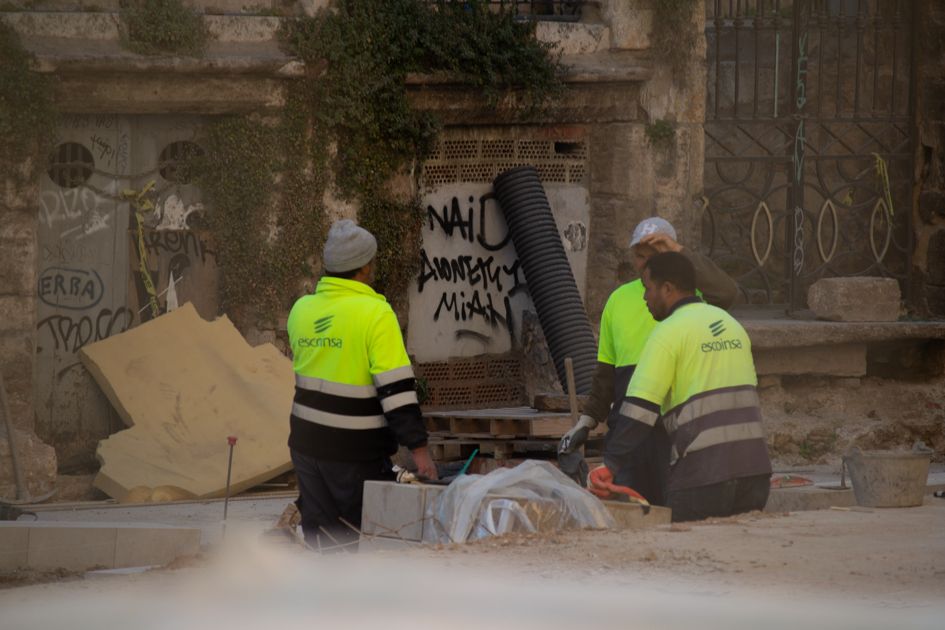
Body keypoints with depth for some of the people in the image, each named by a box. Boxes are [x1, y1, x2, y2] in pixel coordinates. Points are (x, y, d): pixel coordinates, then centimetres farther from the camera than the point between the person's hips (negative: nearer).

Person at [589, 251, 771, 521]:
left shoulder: (669, 333, -7)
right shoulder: (731, 324, 18)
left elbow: (639, 409, -15)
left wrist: (610, 466, -16)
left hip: (704, 473, -7)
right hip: (754, 468, 7)